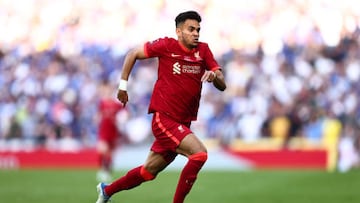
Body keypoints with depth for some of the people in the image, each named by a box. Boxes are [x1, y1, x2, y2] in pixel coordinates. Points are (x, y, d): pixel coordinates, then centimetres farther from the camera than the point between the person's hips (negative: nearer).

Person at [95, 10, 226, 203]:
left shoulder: (203, 50, 6)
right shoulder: (167, 46, -6)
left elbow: (222, 86, 3)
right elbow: (133, 54, 5)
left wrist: (214, 76, -20)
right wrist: (123, 85, 3)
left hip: (183, 124, 6)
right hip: (164, 119, -6)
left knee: (149, 171, 16)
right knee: (199, 153, -24)